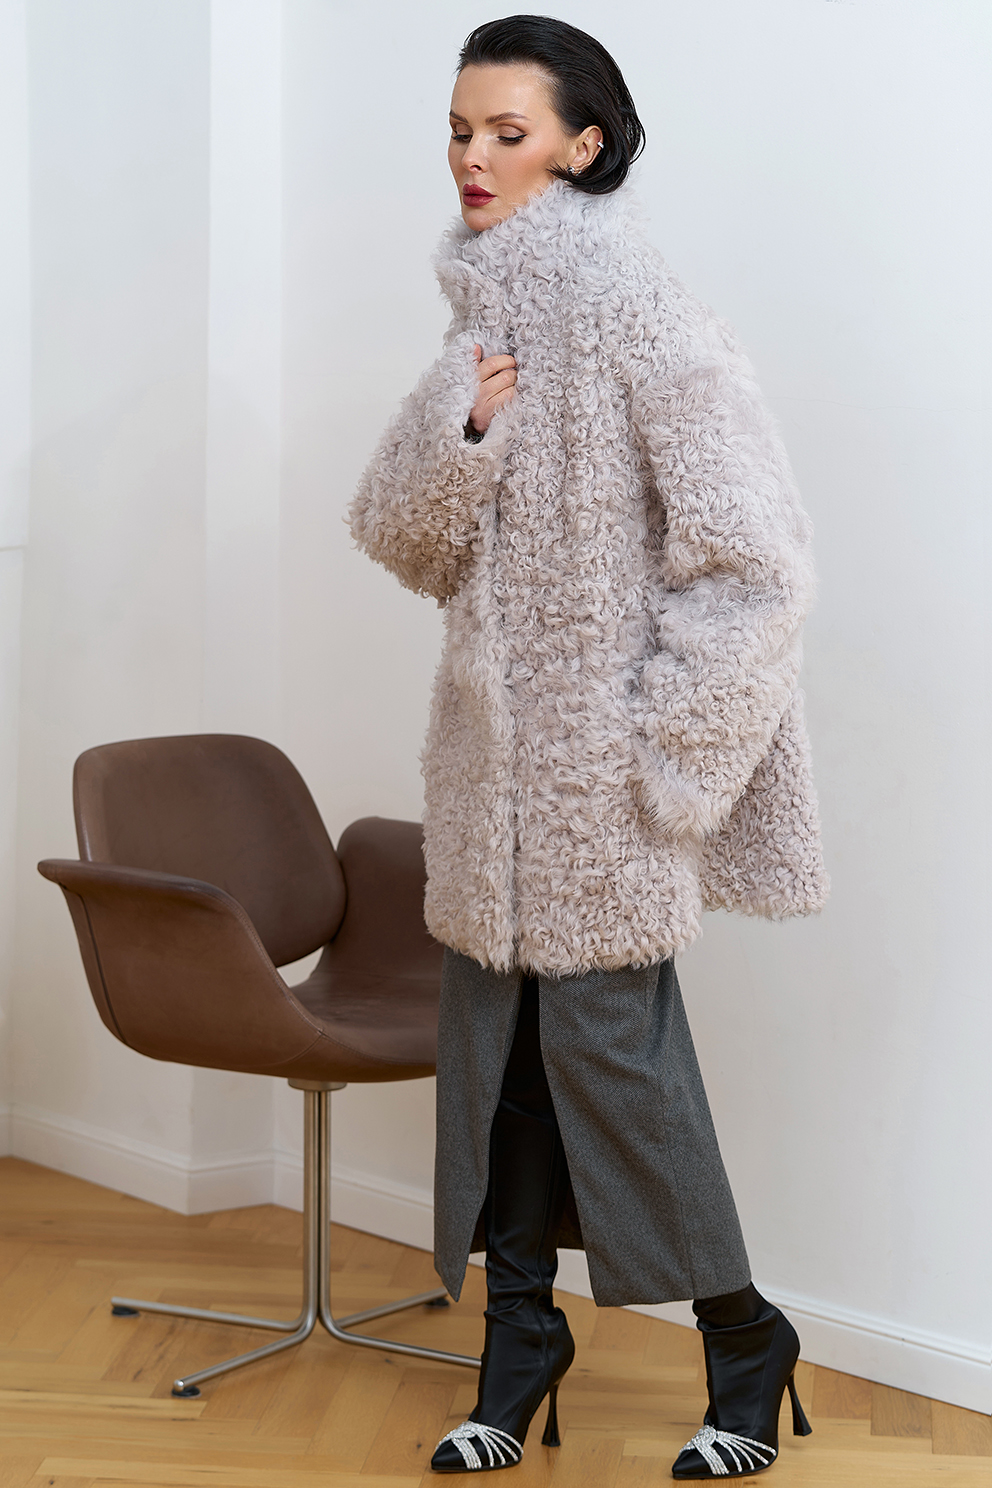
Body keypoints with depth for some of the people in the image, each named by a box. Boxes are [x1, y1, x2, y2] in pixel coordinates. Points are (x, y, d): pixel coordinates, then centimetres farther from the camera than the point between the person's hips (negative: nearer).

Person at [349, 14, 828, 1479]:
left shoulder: (630, 301, -14)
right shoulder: (481, 305, 10)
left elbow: (756, 558, -17)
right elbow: (401, 534, 8)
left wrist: (661, 740, -16)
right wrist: (458, 429, -11)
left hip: (600, 749, -7)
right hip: (495, 735, 7)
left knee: (605, 1034, -1)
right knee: (493, 1033, 9)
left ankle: (746, 1340, 18)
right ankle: (519, 1342, 23)